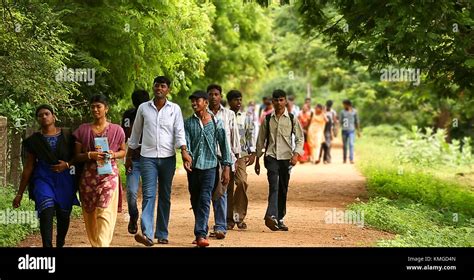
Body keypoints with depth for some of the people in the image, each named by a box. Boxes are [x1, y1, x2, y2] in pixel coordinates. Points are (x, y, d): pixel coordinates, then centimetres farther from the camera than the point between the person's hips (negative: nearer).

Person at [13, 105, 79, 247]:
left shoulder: (67, 135, 4)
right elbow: (28, 167, 9)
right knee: (46, 211, -22)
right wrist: (20, 193, 8)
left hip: (64, 179, 1)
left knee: (63, 215, 7)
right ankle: (47, 246, -28)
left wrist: (67, 164, -13)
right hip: (43, 178, -1)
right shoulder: (34, 140, 6)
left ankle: (60, 244, 32)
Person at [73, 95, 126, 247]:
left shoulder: (116, 130, 3)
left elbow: (123, 151, 14)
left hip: (109, 175, -2)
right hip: (88, 176, 2)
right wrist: (90, 155, -14)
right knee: (90, 214, 5)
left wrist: (113, 155, -8)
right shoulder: (83, 130, 5)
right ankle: (94, 243, 17)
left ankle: (102, 244, -19)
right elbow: (77, 156, 6)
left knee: (105, 212, -12)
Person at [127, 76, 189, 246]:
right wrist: (129, 157, 15)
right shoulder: (143, 108, 6)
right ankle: (147, 234, -22)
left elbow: (179, 132, -4)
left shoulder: (175, 109, 4)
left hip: (168, 157, 1)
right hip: (147, 157, -1)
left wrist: (184, 151, -21)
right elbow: (135, 133, 13)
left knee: (165, 197, 7)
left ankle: (162, 234, 14)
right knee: (148, 194, -12)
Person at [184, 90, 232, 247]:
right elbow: (186, 141, -3)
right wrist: (186, 156, -24)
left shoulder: (216, 122, 3)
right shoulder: (188, 123, 7)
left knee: (204, 200, -13)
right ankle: (203, 231, 23)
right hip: (193, 166, 3)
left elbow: (224, 144, 5)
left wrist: (226, 167, 1)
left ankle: (200, 235, -19)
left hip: (209, 166, -3)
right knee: (195, 201, 10)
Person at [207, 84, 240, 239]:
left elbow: (234, 137, 10)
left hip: (224, 157, -1)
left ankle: (221, 227, -12)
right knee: (212, 192, 4)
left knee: (221, 191, -10)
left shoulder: (229, 114, 7)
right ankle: (220, 225, 13)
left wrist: (235, 158, 6)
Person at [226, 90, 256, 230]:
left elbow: (251, 135, 10)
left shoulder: (247, 117, 11)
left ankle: (239, 216, -12)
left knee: (242, 182, -20)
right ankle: (229, 218, 10)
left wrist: (252, 153, 1)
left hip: (241, 155, 0)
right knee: (227, 187, 1)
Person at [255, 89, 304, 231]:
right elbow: (261, 140, 12)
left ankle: (279, 219, 16)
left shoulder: (292, 119, 5)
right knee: (274, 185, -20)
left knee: (283, 189, 6)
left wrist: (296, 154, -11)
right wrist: (257, 160, 13)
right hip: (271, 157, -1)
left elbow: (300, 138, 5)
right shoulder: (267, 119, 7)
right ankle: (271, 216, -33)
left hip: (286, 158, 1)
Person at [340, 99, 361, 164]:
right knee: (344, 145, 5)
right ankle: (344, 159, 16)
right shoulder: (342, 112, 4)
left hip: (351, 130, -1)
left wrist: (358, 131, 10)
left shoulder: (354, 111, 3)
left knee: (351, 144, -15)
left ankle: (351, 159, -19)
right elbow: (340, 121, 4)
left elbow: (356, 122, 9)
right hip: (344, 130, 1)